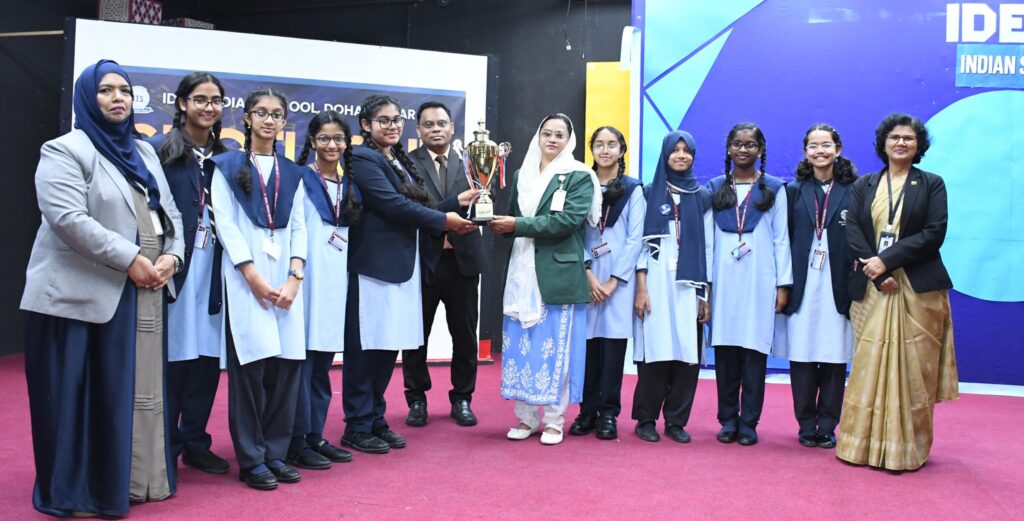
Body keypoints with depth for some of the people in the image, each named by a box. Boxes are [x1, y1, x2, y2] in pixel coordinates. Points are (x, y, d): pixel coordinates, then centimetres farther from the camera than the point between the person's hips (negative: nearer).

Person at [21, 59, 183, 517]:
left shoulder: (144, 152, 17)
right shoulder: (65, 151, -4)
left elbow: (170, 212, 14)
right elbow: (69, 219, -18)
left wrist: (171, 256, -4)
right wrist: (130, 258, -19)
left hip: (143, 293, 7)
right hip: (83, 294, -7)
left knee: (139, 388, 11)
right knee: (82, 395, 0)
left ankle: (131, 479, 23)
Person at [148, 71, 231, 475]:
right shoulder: (159, 150, -1)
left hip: (213, 269, 4)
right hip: (175, 267, -4)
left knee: (208, 355, 7)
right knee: (173, 354, 0)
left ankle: (195, 442, 21)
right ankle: (165, 448, 14)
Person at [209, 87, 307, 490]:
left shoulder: (291, 173, 17)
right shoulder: (227, 166, 7)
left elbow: (298, 227, 11)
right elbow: (225, 223, -2)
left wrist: (294, 278, -5)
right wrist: (254, 277, -12)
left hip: (286, 278, 4)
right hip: (245, 277, -3)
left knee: (286, 363, 0)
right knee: (251, 364, -6)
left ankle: (275, 453, 12)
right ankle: (251, 459, 5)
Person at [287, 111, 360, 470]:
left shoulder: (349, 185, 15)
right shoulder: (301, 178, -3)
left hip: (336, 278, 6)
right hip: (307, 276, -6)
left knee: (323, 362, 11)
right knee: (303, 357, -3)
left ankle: (315, 436, 19)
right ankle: (296, 442, 5)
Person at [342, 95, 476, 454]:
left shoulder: (400, 162, 18)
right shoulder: (363, 159, -8)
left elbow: (414, 208, 15)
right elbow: (394, 206, -16)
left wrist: (457, 201, 9)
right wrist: (444, 220, -9)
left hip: (402, 266, 8)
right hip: (373, 265, -8)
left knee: (389, 347, 12)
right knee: (365, 348, -1)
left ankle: (376, 420, 23)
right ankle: (357, 427, 10)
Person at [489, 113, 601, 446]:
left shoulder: (579, 177, 0)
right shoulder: (522, 175, 16)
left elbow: (567, 221, -14)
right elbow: (513, 219, 16)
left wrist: (518, 225, -16)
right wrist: (500, 225, -8)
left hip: (558, 273, -5)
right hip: (523, 272, 5)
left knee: (556, 347, 0)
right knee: (520, 344, 6)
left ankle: (554, 421, 12)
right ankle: (527, 417, 18)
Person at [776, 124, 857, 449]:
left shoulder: (853, 191, 5)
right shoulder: (794, 191, 9)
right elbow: (785, 239, 5)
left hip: (838, 286, -1)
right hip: (802, 285, 1)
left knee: (835, 358, 2)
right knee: (802, 357, 2)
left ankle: (827, 426, 13)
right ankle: (806, 426, 12)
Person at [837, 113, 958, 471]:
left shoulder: (932, 184, 8)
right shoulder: (863, 186, 12)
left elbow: (934, 233, -5)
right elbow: (852, 231, 1)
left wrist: (887, 261, -15)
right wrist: (878, 276, -13)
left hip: (918, 290, -1)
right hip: (872, 289, 2)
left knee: (913, 371, 0)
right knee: (869, 367, 1)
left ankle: (908, 449, 9)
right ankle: (865, 445, 8)